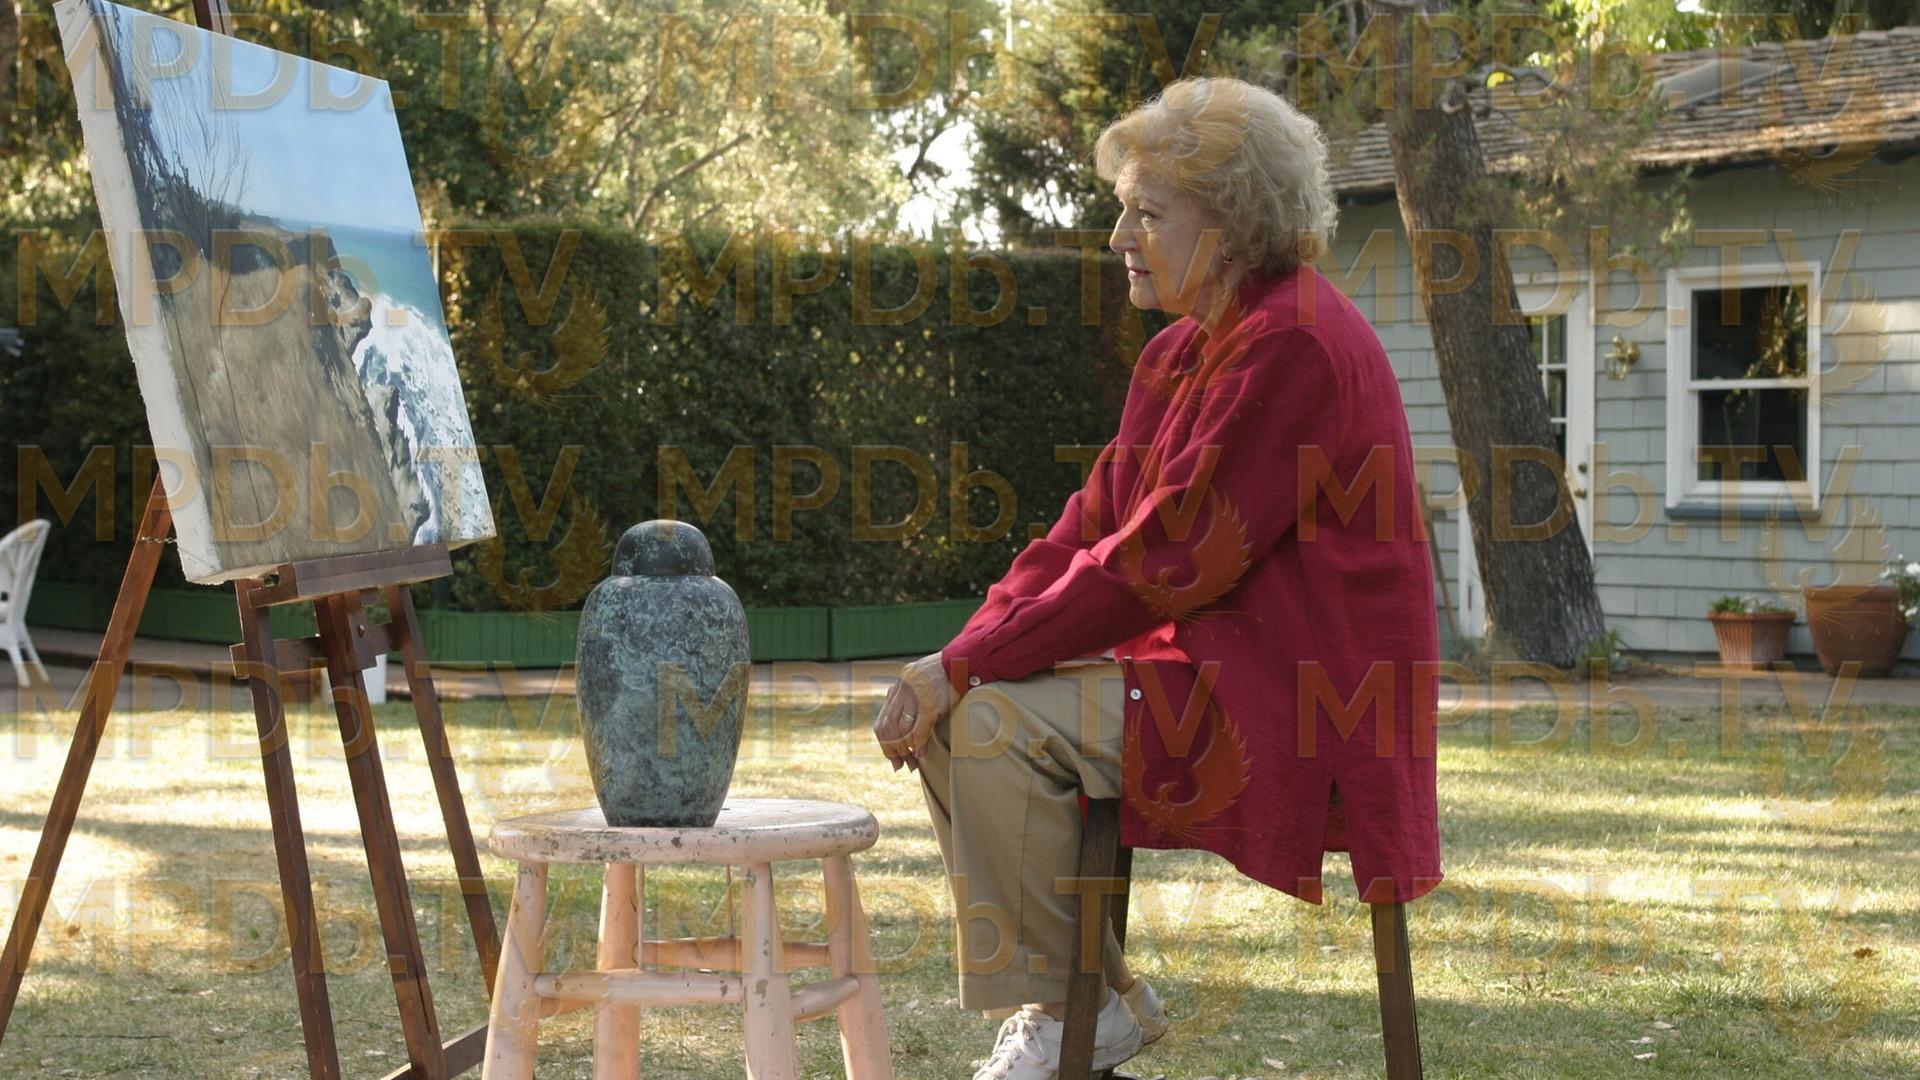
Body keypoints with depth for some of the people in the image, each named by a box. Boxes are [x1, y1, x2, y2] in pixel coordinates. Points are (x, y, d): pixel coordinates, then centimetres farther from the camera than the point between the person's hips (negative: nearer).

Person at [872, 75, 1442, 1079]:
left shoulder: (1292, 346, -18)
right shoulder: (1182, 352, 13)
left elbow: (1165, 562, -22)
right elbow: (1094, 523, 11)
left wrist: (970, 666, -18)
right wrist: (961, 656, -4)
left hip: (1292, 715, -10)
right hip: (1207, 676, 10)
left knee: (997, 724, -21)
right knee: (946, 713, 3)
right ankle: (1074, 992, 9)